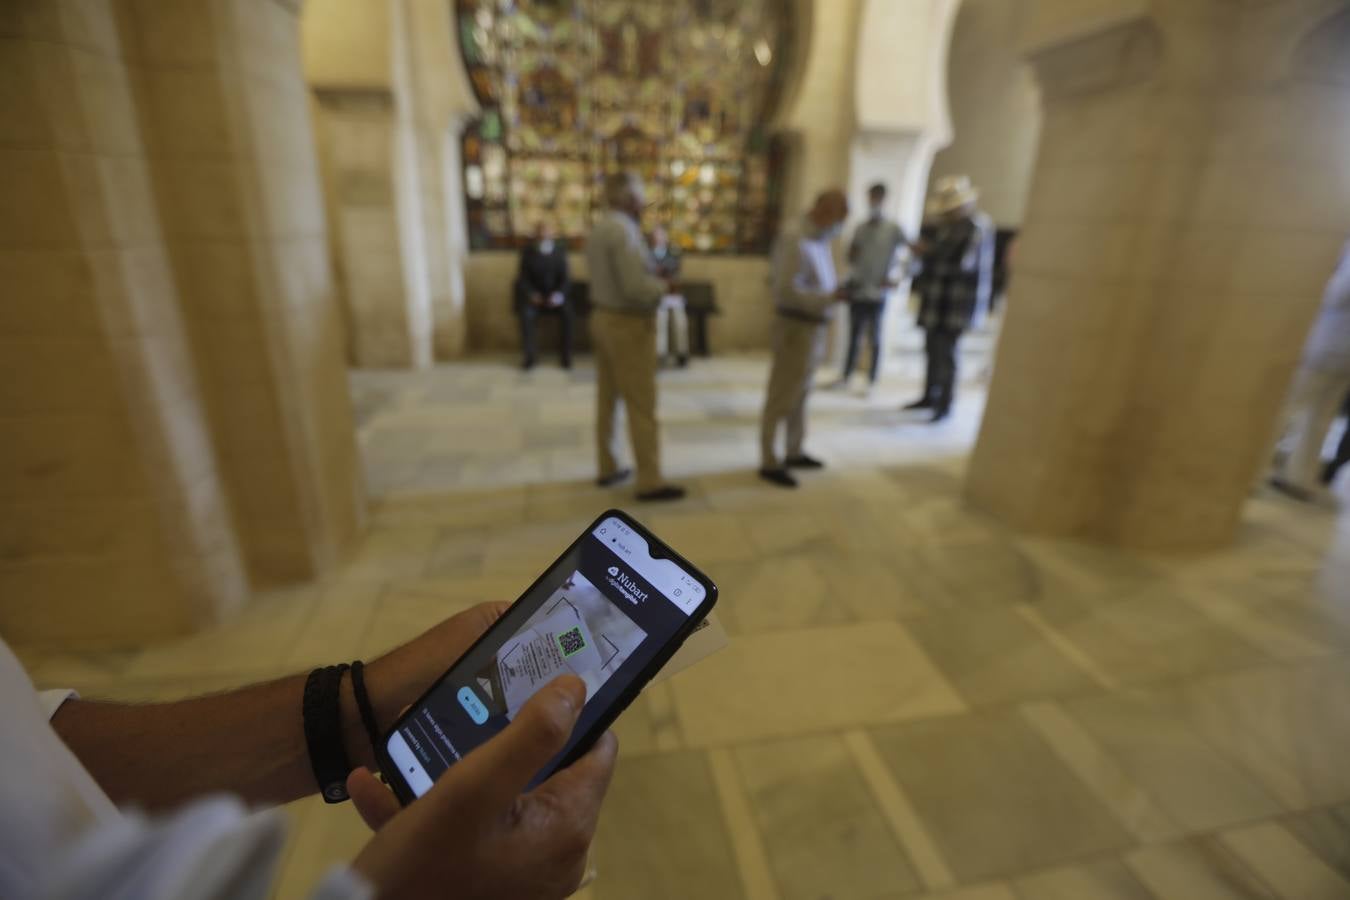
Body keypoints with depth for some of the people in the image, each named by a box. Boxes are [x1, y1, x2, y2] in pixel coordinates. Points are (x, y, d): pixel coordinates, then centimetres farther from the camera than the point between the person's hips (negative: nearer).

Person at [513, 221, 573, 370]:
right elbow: (523, 277, -2)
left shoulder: (560, 250, -2)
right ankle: (529, 356, -21)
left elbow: (564, 277, -2)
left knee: (566, 311, -31)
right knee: (526, 313, -31)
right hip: (534, 294, 0)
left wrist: (559, 294, -21)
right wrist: (531, 294, -20)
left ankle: (566, 355, -20)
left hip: (554, 294, 0)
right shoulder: (528, 251, -3)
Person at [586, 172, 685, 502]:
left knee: (608, 399, 12)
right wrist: (663, 287, -7)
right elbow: (636, 286, -26)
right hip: (628, 326, -10)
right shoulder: (624, 230, -19)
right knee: (641, 405, -6)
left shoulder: (598, 229, 12)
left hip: (604, 319, 10)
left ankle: (608, 468, 21)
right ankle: (650, 482, -1)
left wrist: (651, 277, 10)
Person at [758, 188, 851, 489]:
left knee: (800, 395, 17)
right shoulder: (795, 239, -17)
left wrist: (834, 293, 1)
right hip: (797, 328, -9)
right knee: (781, 397, -2)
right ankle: (770, 463, 8)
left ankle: (794, 452, 30)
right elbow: (787, 289, -23)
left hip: (813, 327, 9)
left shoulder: (819, 241, 11)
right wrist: (830, 297, -23)